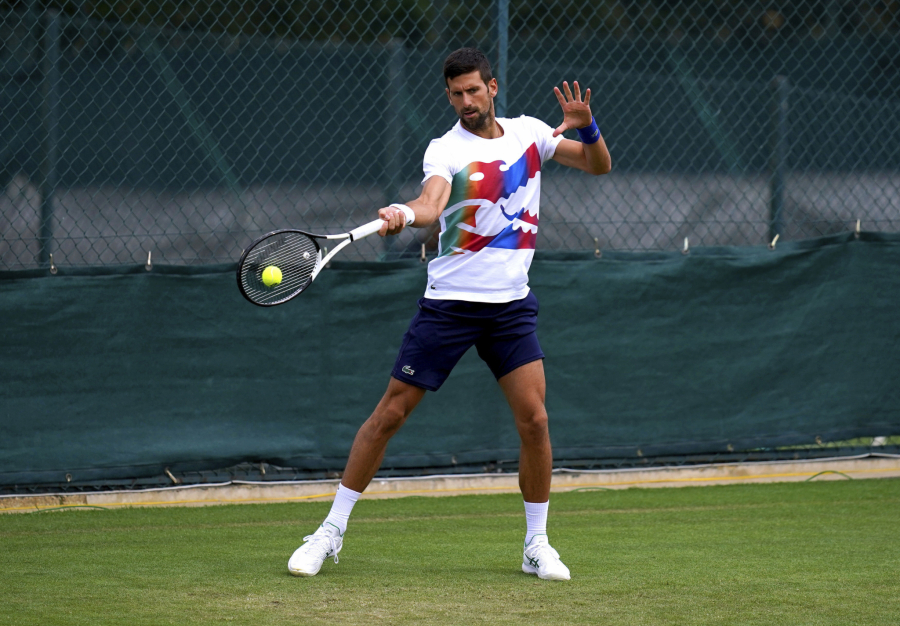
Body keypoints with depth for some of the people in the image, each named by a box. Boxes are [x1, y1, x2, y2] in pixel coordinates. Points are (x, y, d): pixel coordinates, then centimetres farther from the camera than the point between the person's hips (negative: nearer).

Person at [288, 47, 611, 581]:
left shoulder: (528, 133, 6)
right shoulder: (446, 150, -7)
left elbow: (600, 165, 13)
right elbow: (432, 202, -27)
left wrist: (587, 128, -8)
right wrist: (406, 213, -50)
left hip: (512, 305, 3)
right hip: (449, 301, -3)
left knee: (534, 420, -8)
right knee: (390, 414, -3)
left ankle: (537, 545, 7)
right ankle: (332, 530, 7)